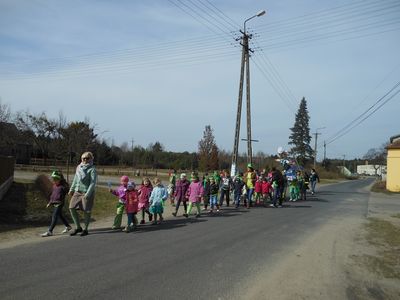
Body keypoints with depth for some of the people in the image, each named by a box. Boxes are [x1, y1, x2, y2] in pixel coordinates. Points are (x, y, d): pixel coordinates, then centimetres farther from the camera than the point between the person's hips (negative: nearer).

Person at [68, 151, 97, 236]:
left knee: (86, 211, 1)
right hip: (77, 191, 6)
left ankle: (85, 229, 18)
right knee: (72, 208, 0)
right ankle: (78, 227, 15)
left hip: (87, 192, -6)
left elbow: (93, 183, -15)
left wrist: (87, 194, -22)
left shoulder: (92, 169, -9)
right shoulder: (79, 167, 11)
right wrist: (71, 189, 19)